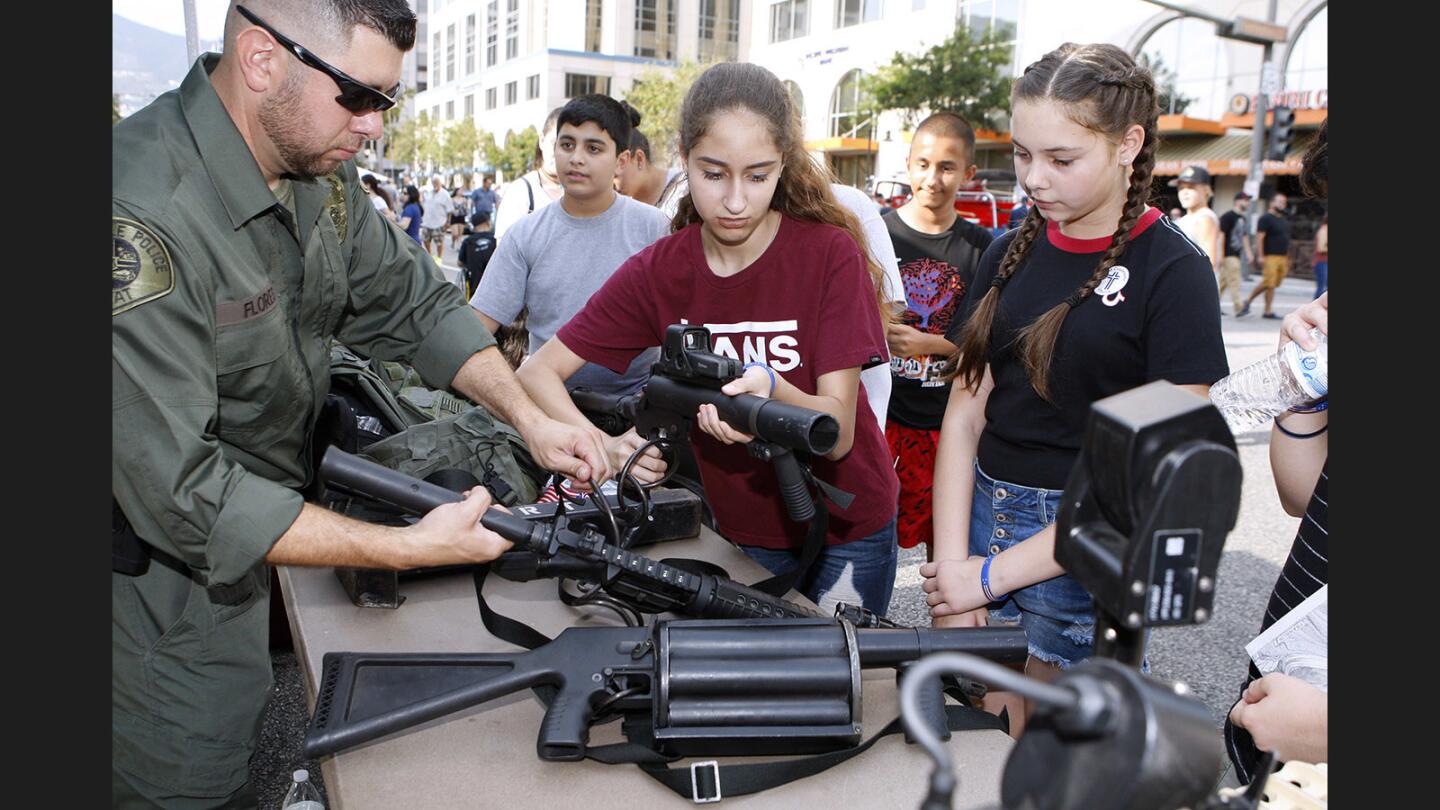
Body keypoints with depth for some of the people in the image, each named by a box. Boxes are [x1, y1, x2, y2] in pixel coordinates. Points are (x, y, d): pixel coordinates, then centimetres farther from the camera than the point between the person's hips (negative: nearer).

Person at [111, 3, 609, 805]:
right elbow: (182, 494, -31)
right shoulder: (143, 218, -31)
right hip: (166, 572, -7)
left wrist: (529, 416, -8)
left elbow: (415, 301, 5)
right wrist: (410, 547, -29)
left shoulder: (319, 173, -5)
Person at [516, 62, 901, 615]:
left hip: (845, 531, -2)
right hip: (739, 528, 2)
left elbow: (837, 432, -21)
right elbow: (537, 372, -10)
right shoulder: (657, 272, -9)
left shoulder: (829, 252, -17)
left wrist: (770, 390, -42)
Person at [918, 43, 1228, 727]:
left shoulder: (1172, 272, -10)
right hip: (981, 515, 5)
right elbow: (965, 413, 3)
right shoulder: (1010, 253, 6)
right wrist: (951, 568, -7)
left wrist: (992, 575, -14)